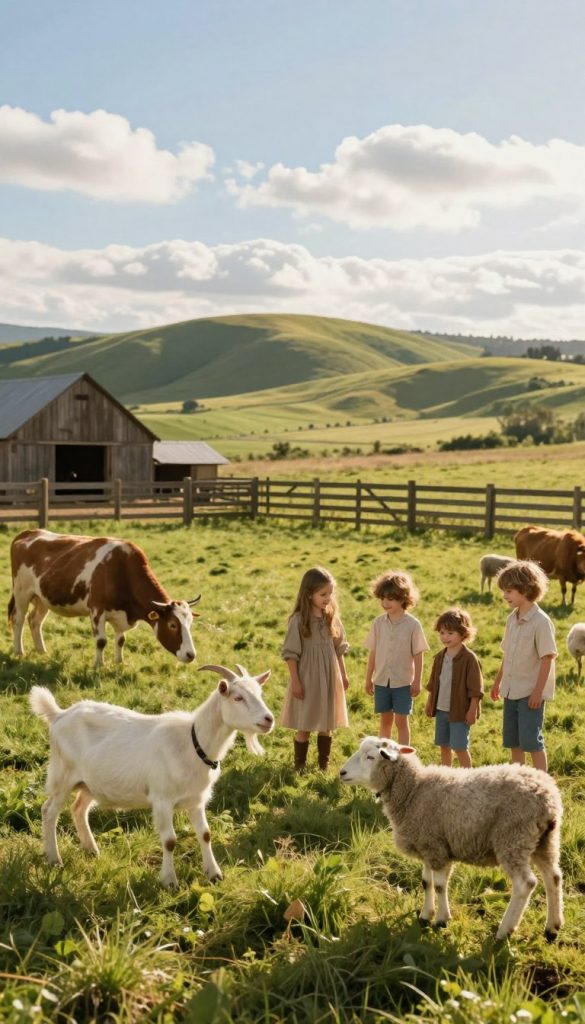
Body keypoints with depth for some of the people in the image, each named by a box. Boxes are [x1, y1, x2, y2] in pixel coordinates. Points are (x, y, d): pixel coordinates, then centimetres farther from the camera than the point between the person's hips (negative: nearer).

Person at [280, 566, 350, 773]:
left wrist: (343, 674, 13)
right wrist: (295, 681, -13)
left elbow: (339, 649, 10)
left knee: (327, 724, 14)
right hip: (307, 679, -5)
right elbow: (291, 654, -11)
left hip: (329, 678, 5)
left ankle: (324, 764, 26)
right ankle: (299, 765, 17)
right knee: (305, 726, 3)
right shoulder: (298, 620, -14)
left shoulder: (332, 617, 1)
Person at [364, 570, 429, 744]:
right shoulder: (378, 623, -1)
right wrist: (369, 678, 8)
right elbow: (373, 653, 5)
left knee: (401, 720, 3)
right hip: (382, 680, 3)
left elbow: (418, 655, -6)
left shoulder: (413, 624, -10)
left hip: (403, 681, -3)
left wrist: (417, 681, -6)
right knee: (385, 719, 13)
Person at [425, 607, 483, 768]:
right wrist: (429, 704, 16)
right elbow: (433, 683, 16)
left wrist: (472, 710, -15)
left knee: (460, 747, -4)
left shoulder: (469, 658, -14)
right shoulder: (440, 657, 7)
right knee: (444, 746, 15)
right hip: (441, 709, 7)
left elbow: (475, 688, -14)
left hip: (459, 711, -7)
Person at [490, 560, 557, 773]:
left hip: (531, 693, -8)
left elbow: (547, 658, -17)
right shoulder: (512, 619, 6)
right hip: (511, 691, 8)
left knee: (531, 741, -5)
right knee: (512, 740, 14)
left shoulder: (541, 621, -17)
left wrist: (538, 691, -18)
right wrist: (497, 682, 19)